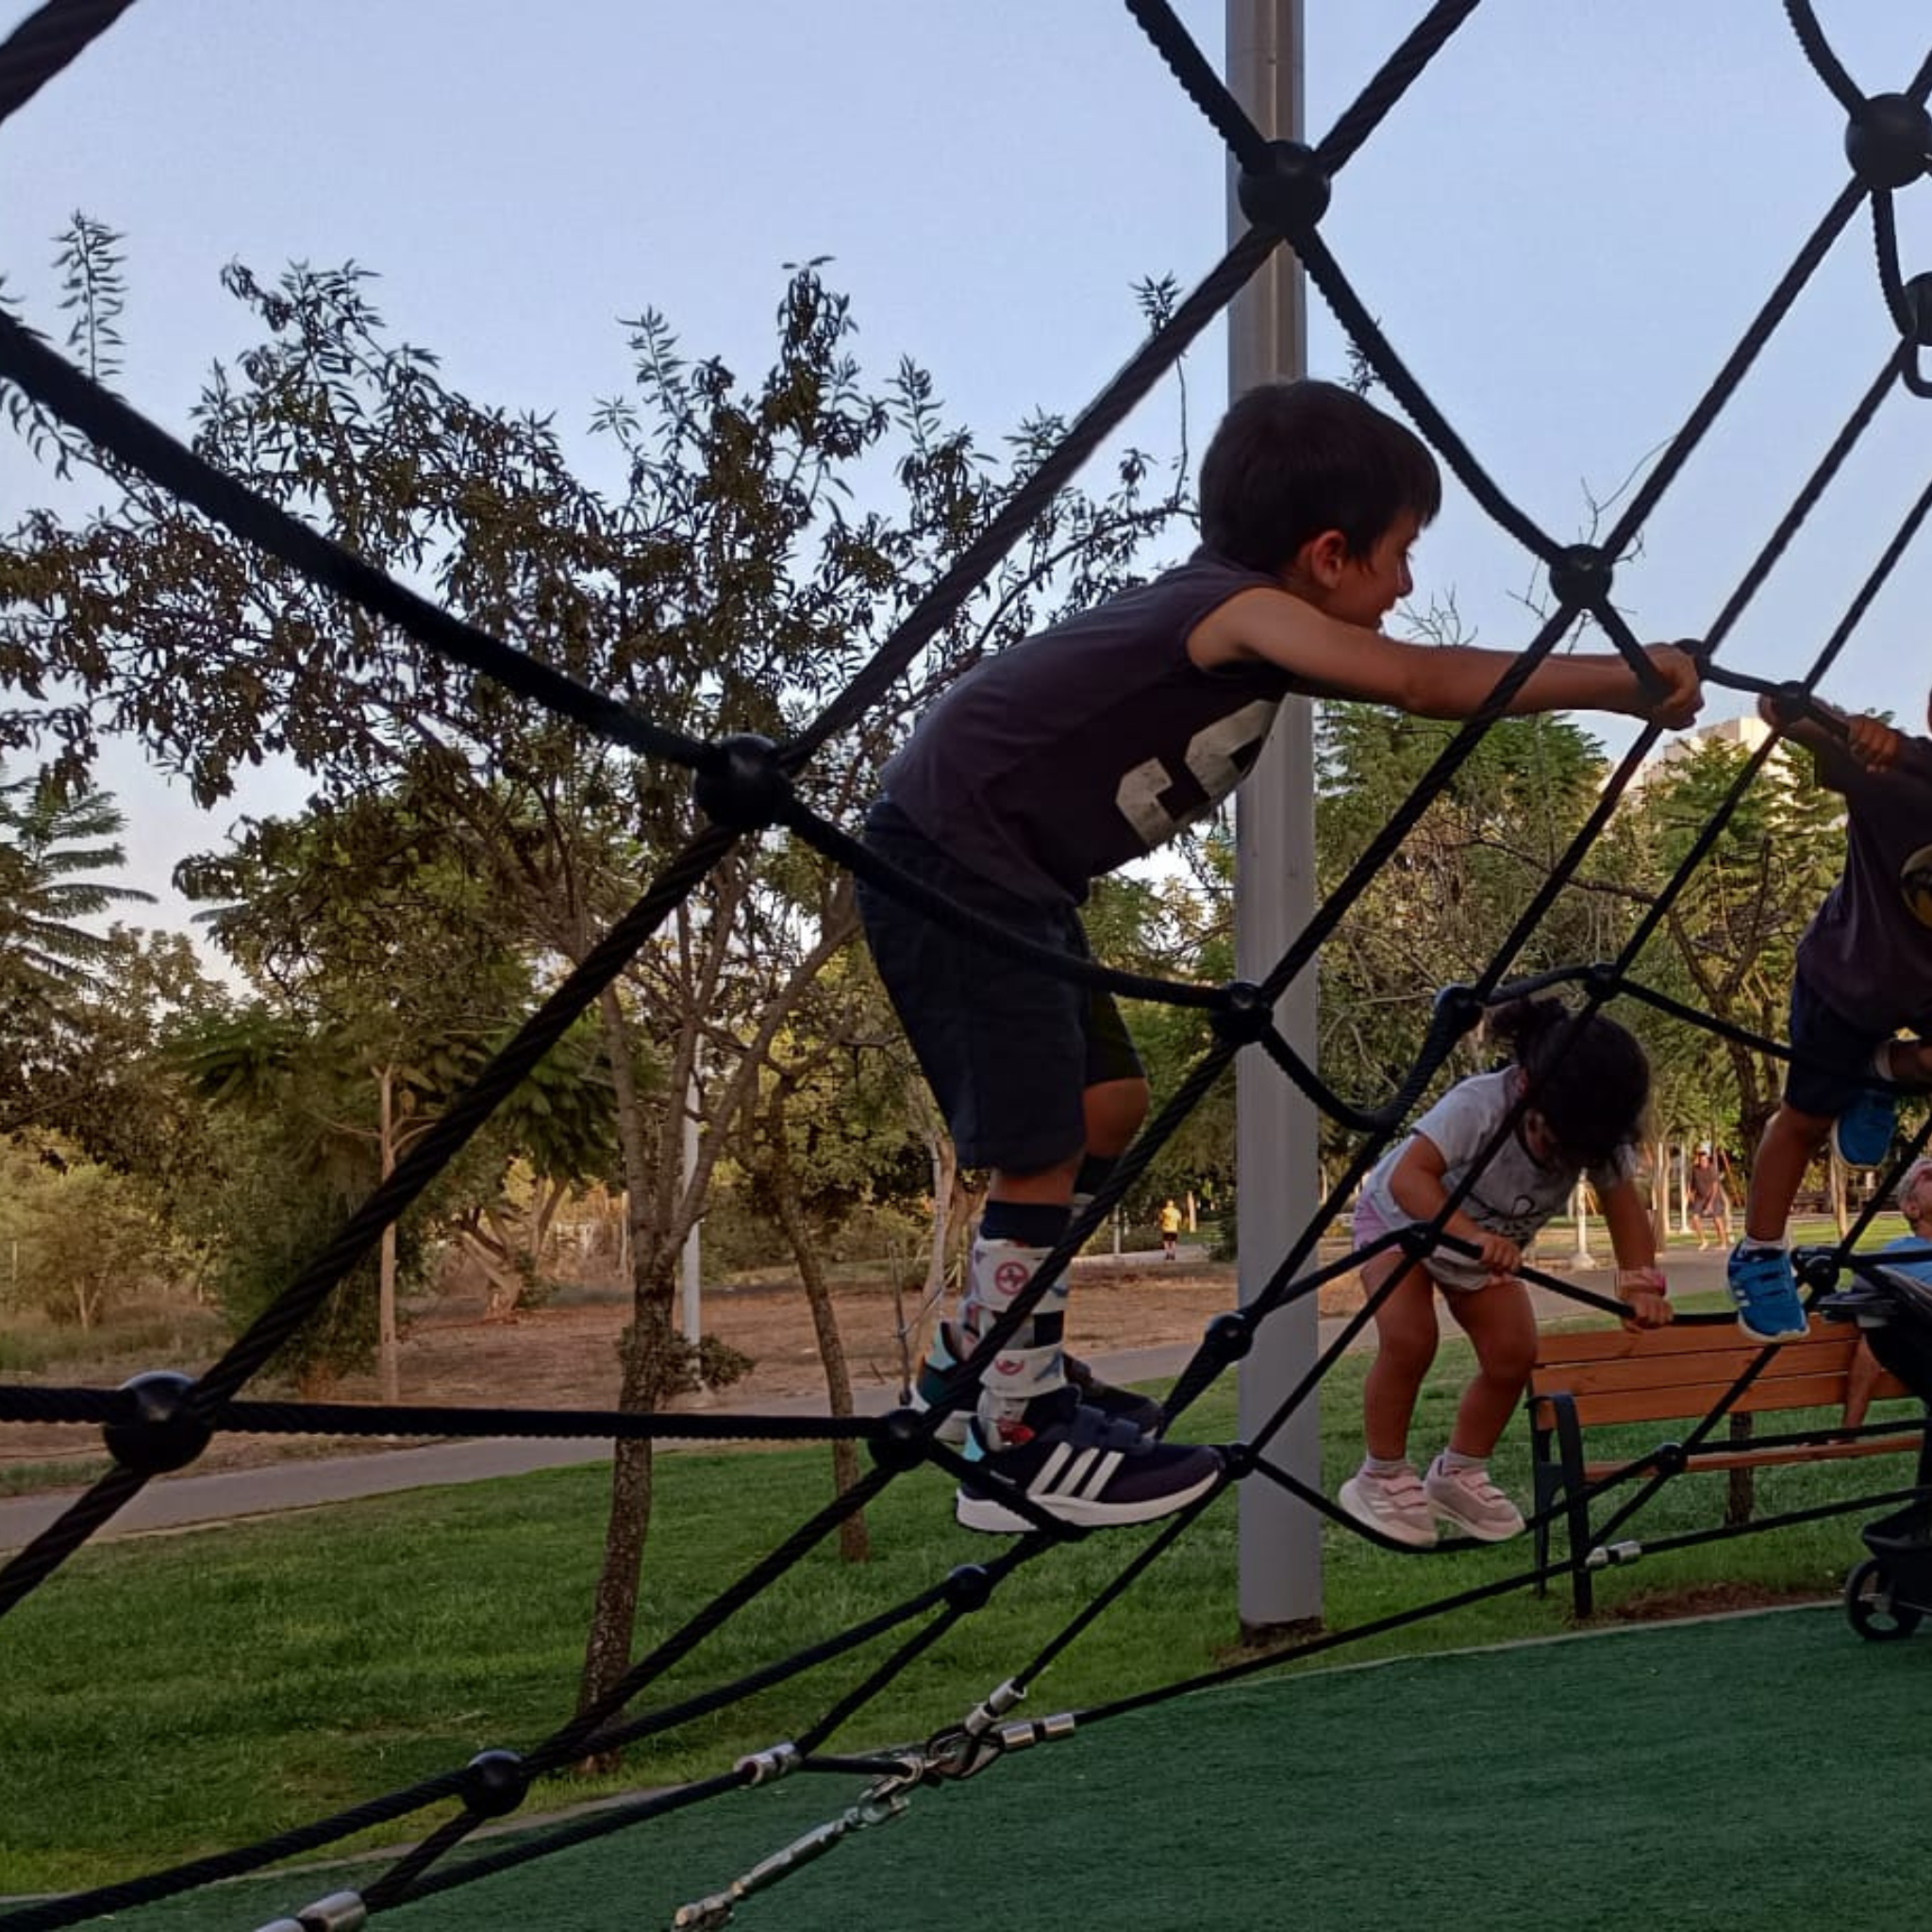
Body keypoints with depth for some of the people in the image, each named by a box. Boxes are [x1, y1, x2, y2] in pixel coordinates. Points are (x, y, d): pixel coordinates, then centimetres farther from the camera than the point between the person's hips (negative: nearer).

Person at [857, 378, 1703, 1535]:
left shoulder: (1245, 622, 10)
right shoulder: (1241, 608, -20)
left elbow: (1408, 682, 13)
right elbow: (1422, 681, -31)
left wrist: (1618, 680, 9)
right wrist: (1624, 682, -25)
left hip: (1013, 876, 10)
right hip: (945, 865, -10)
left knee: (1109, 1104, 16)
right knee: (1042, 1151, -7)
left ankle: (988, 1353, 30)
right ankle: (1016, 1445, 4)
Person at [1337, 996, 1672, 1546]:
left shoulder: (1598, 1136, -26)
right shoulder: (1477, 1105, -41)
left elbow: (1625, 1206, -20)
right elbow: (1408, 1177, -50)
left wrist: (1642, 1283, -37)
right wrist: (1472, 1235, -64)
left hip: (1490, 1243, 5)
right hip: (1401, 1217, -5)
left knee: (1513, 1354, -10)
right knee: (1408, 1340, -25)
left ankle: (1459, 1475, 11)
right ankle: (1381, 1478, -6)